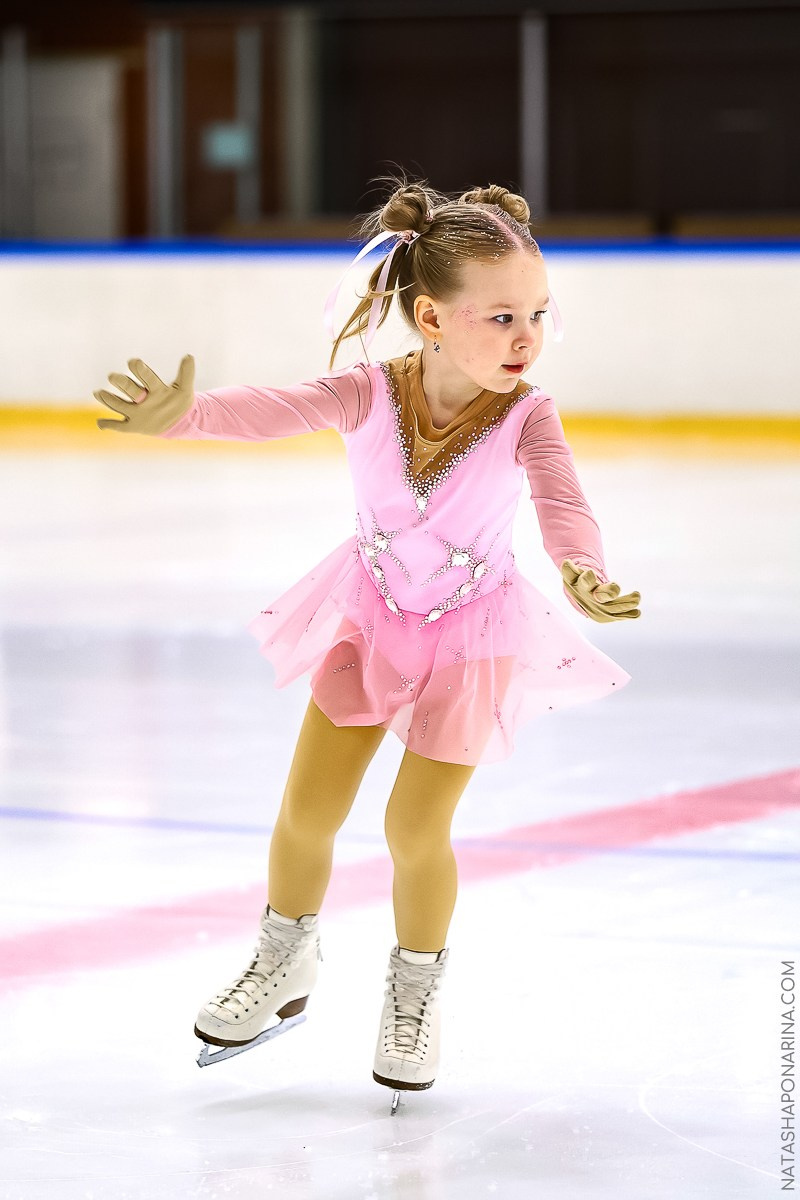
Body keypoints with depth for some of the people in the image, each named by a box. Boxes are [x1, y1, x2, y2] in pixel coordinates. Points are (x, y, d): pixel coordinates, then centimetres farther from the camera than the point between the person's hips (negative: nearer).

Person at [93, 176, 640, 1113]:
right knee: (307, 809, 5)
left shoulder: (524, 415, -27)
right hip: (370, 614, 2)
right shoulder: (370, 395, -25)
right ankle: (285, 963, 33)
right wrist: (181, 414, -61)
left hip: (471, 632, -2)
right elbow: (269, 411, -39)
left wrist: (580, 571, -68)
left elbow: (559, 497, -45)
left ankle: (416, 986, 26)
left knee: (416, 828, -3)